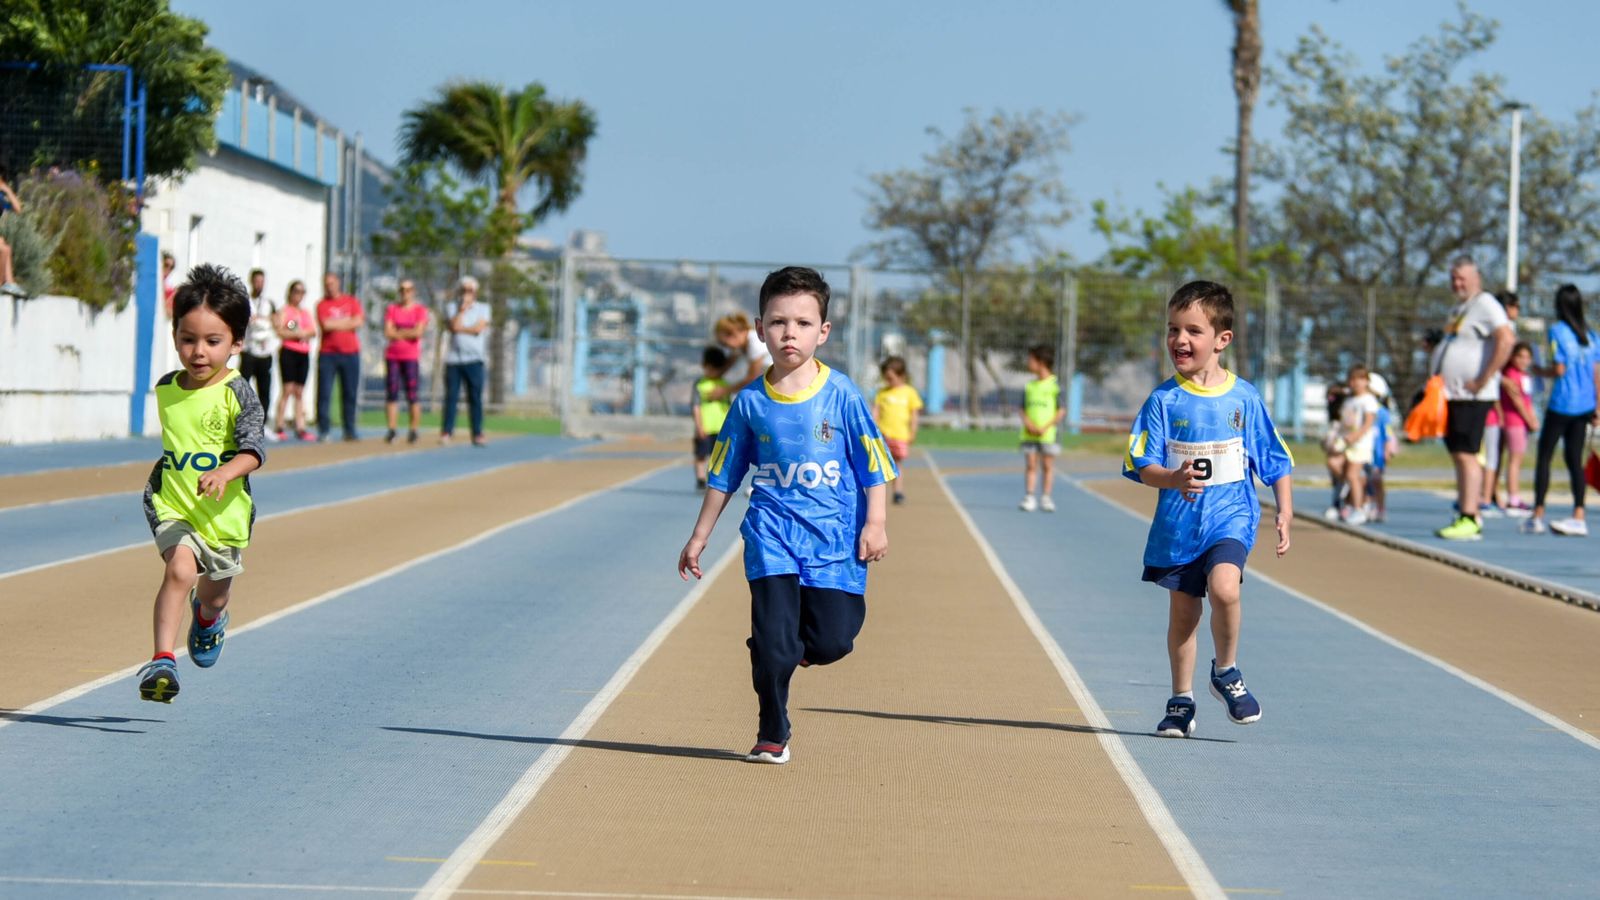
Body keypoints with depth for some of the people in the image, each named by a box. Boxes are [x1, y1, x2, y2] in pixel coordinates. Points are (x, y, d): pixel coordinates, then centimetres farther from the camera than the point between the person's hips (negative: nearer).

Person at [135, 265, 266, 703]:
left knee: (215, 592, 20)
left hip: (224, 512, -1)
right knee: (180, 569, -26)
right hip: (172, 506, 1)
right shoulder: (166, 389, 2)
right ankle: (163, 660, -30)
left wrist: (226, 472, -41)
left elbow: (253, 449, -23)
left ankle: (208, 617, 58)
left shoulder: (237, 394, -13)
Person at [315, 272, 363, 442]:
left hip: (350, 353, 2)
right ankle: (323, 431, -4)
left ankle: (350, 431, 10)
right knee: (324, 392, -7)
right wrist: (347, 321, -2)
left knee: (350, 393, 4)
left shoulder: (351, 301, 10)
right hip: (328, 353, -2)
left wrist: (335, 324, -4)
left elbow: (357, 322, -4)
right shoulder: (322, 305, 4)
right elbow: (326, 325, -12)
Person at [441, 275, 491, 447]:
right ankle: (446, 431, 3)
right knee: (451, 395, -2)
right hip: (453, 358, 0)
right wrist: (462, 309, -5)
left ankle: (477, 434, 0)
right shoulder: (452, 308, 11)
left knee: (475, 397, -2)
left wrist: (461, 328, -5)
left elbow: (478, 328, -7)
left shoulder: (482, 309, 10)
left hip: (474, 360, 0)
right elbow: (454, 326, -8)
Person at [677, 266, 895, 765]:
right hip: (772, 533, 0)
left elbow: (872, 463, 3)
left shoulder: (842, 396, -4)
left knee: (832, 641, -6)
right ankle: (772, 736, 12)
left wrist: (874, 524, -4)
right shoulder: (750, 402, 1)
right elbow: (724, 475, 11)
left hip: (834, 536, 0)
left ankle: (796, 644, 30)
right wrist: (699, 537, 14)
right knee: (772, 641, -7)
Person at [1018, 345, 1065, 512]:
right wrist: (1028, 424, -10)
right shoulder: (1029, 386, 10)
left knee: (1047, 466, 2)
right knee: (1030, 466, 2)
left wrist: (1045, 427, -15)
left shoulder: (1055, 385, -4)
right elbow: (1023, 410, 10)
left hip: (1047, 434, -4)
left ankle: (1046, 498, 7)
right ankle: (1029, 499, 2)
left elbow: (1061, 411, -6)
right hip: (1029, 434, 4)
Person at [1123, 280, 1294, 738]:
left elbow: (1275, 461, 8)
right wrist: (1174, 479, -26)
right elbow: (1144, 465, -6)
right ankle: (1182, 700, 25)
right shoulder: (1163, 401, -2)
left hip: (1231, 517, -2)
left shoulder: (1244, 399, 0)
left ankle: (1226, 671, 0)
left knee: (1223, 588, -25)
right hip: (1177, 524, 2)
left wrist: (1285, 512, -1)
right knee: (1182, 611, 9)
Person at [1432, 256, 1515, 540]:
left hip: (1472, 397, -10)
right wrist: (1436, 343, 15)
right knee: (1458, 456, 10)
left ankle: (1469, 521, -16)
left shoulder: (1485, 304, -10)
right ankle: (1464, 515, 14)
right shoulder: (1459, 309, 20)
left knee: (1466, 455, -14)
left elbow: (1506, 339, -24)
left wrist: (1484, 380, -23)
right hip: (1451, 395, 10)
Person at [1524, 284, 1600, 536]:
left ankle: (1538, 515, 0)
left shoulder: (1558, 331, -8)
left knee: (1544, 456, 2)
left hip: (1561, 405, -5)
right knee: (1574, 459, 7)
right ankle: (1578, 517, 0)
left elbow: (1559, 370, -14)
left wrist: (1539, 370, 6)